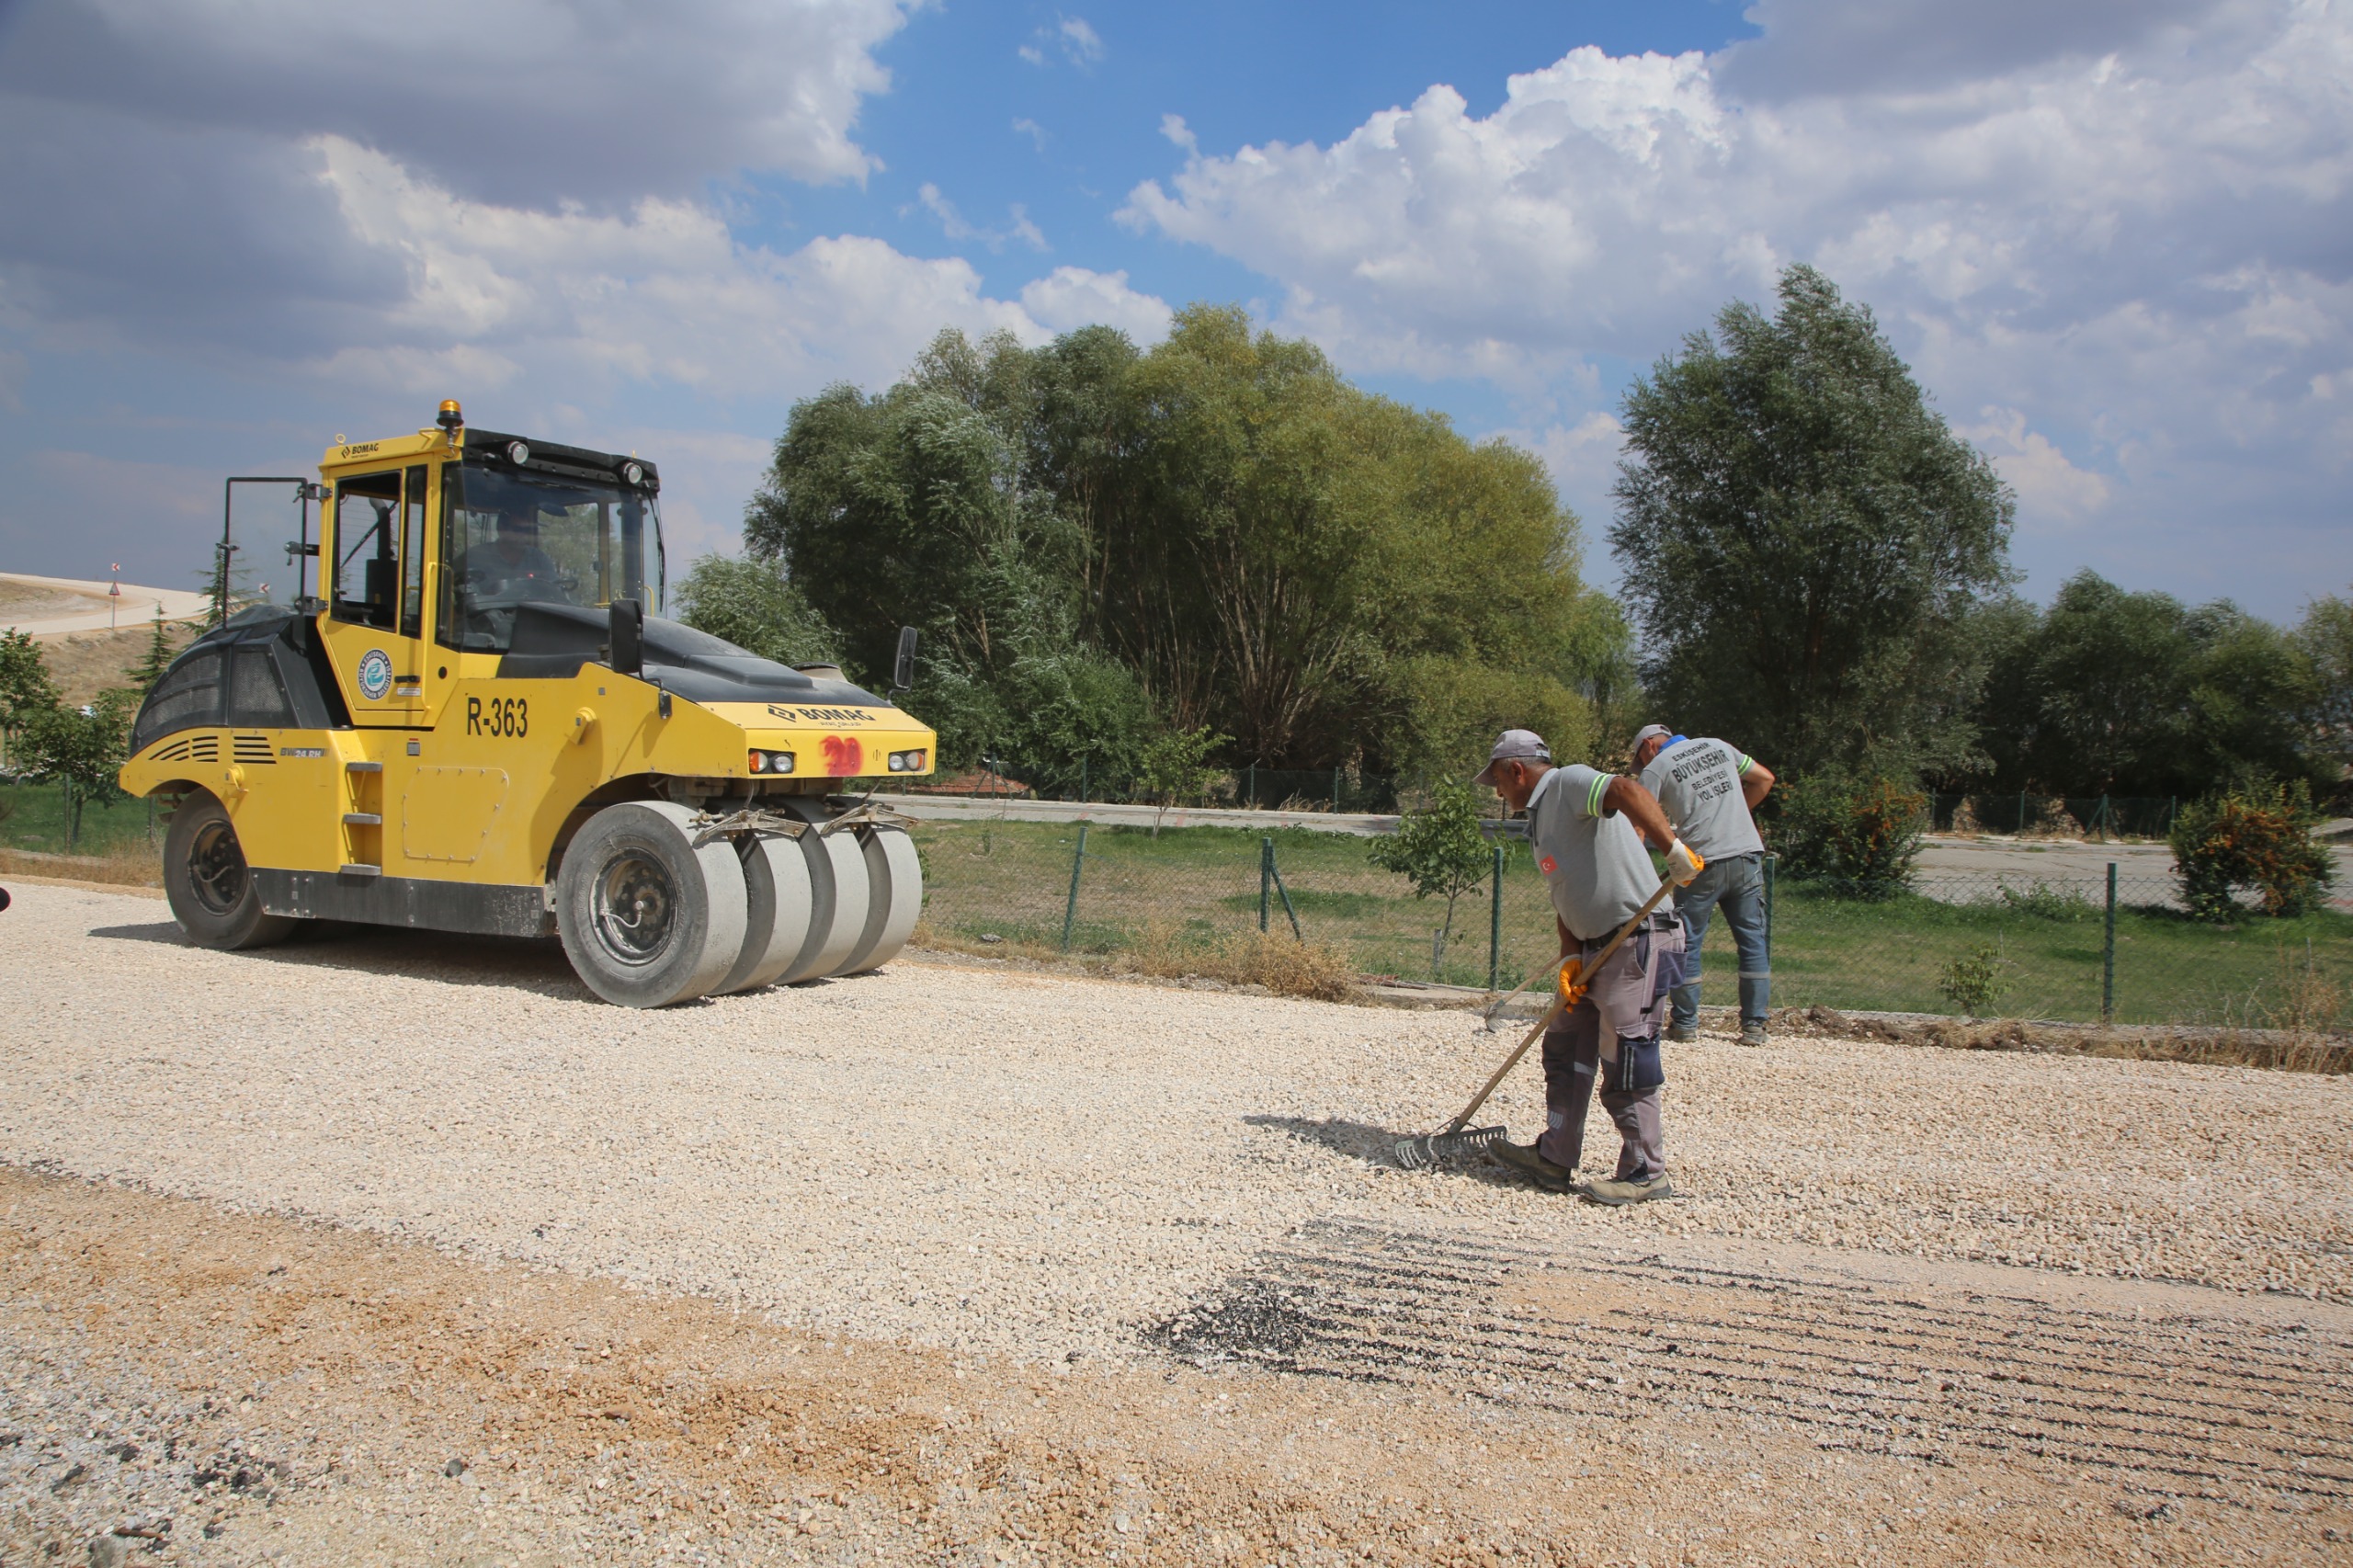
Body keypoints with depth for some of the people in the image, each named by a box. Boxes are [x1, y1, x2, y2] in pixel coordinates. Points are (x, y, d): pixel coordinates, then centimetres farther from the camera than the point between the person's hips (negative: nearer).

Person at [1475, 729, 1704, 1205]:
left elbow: (1628, 791, -30)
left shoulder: (1569, 783, -10)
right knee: (1565, 1050, 14)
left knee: (1624, 1065, -4)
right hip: (1597, 947, 10)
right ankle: (1555, 1159, 23)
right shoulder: (1540, 818, 19)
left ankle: (1646, 1175, 8)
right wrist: (1570, 959, 3)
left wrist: (1674, 849, -40)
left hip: (1639, 941, -10)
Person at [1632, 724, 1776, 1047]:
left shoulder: (1655, 768, 3)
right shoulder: (1718, 746, 17)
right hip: (1748, 854, 4)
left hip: (1704, 862, -4)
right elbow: (1764, 779, 20)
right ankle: (1754, 1025, 10)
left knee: (1687, 943, 7)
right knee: (1753, 939, 9)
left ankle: (1685, 1023, 11)